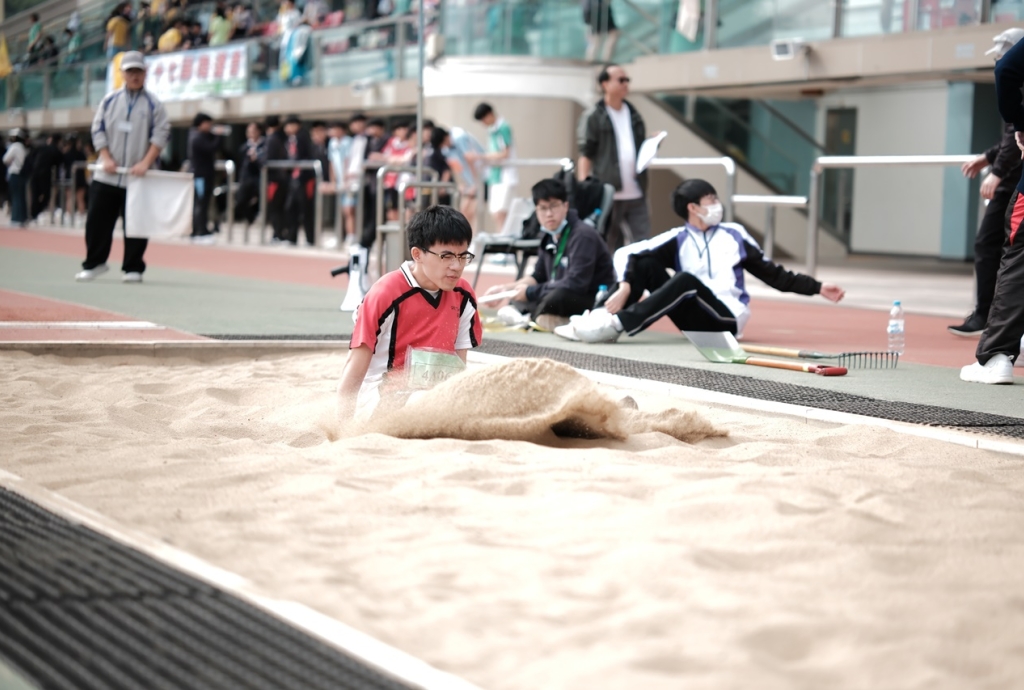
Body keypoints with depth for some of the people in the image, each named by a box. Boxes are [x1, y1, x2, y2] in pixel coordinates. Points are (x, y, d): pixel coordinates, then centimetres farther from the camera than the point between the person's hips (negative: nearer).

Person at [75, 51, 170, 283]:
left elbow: (160, 135, -6)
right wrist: (106, 158, -5)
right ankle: (94, 263, 16)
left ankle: (133, 268, 11)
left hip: (137, 178, -2)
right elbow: (98, 129, 7)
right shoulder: (110, 100, 8)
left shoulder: (153, 104, 0)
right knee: (97, 220, 3)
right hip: (106, 176, 2)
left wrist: (145, 163, -15)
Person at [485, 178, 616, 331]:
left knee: (558, 296, -36)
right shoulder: (551, 236, 7)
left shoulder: (583, 235, -18)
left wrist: (530, 292, -19)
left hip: (595, 301, -8)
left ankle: (532, 318, -12)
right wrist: (506, 288, 3)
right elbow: (539, 277, 17)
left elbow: (575, 284, -27)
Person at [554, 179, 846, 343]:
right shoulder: (678, 239, 6)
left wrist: (817, 288, 2)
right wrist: (625, 288, -29)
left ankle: (617, 325, -44)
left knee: (685, 279, -30)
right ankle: (605, 317, -28)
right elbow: (627, 253, -9)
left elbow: (771, 273, 11)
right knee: (647, 263, -11)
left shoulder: (734, 234, 10)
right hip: (694, 320, 2)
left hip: (727, 320, -2)